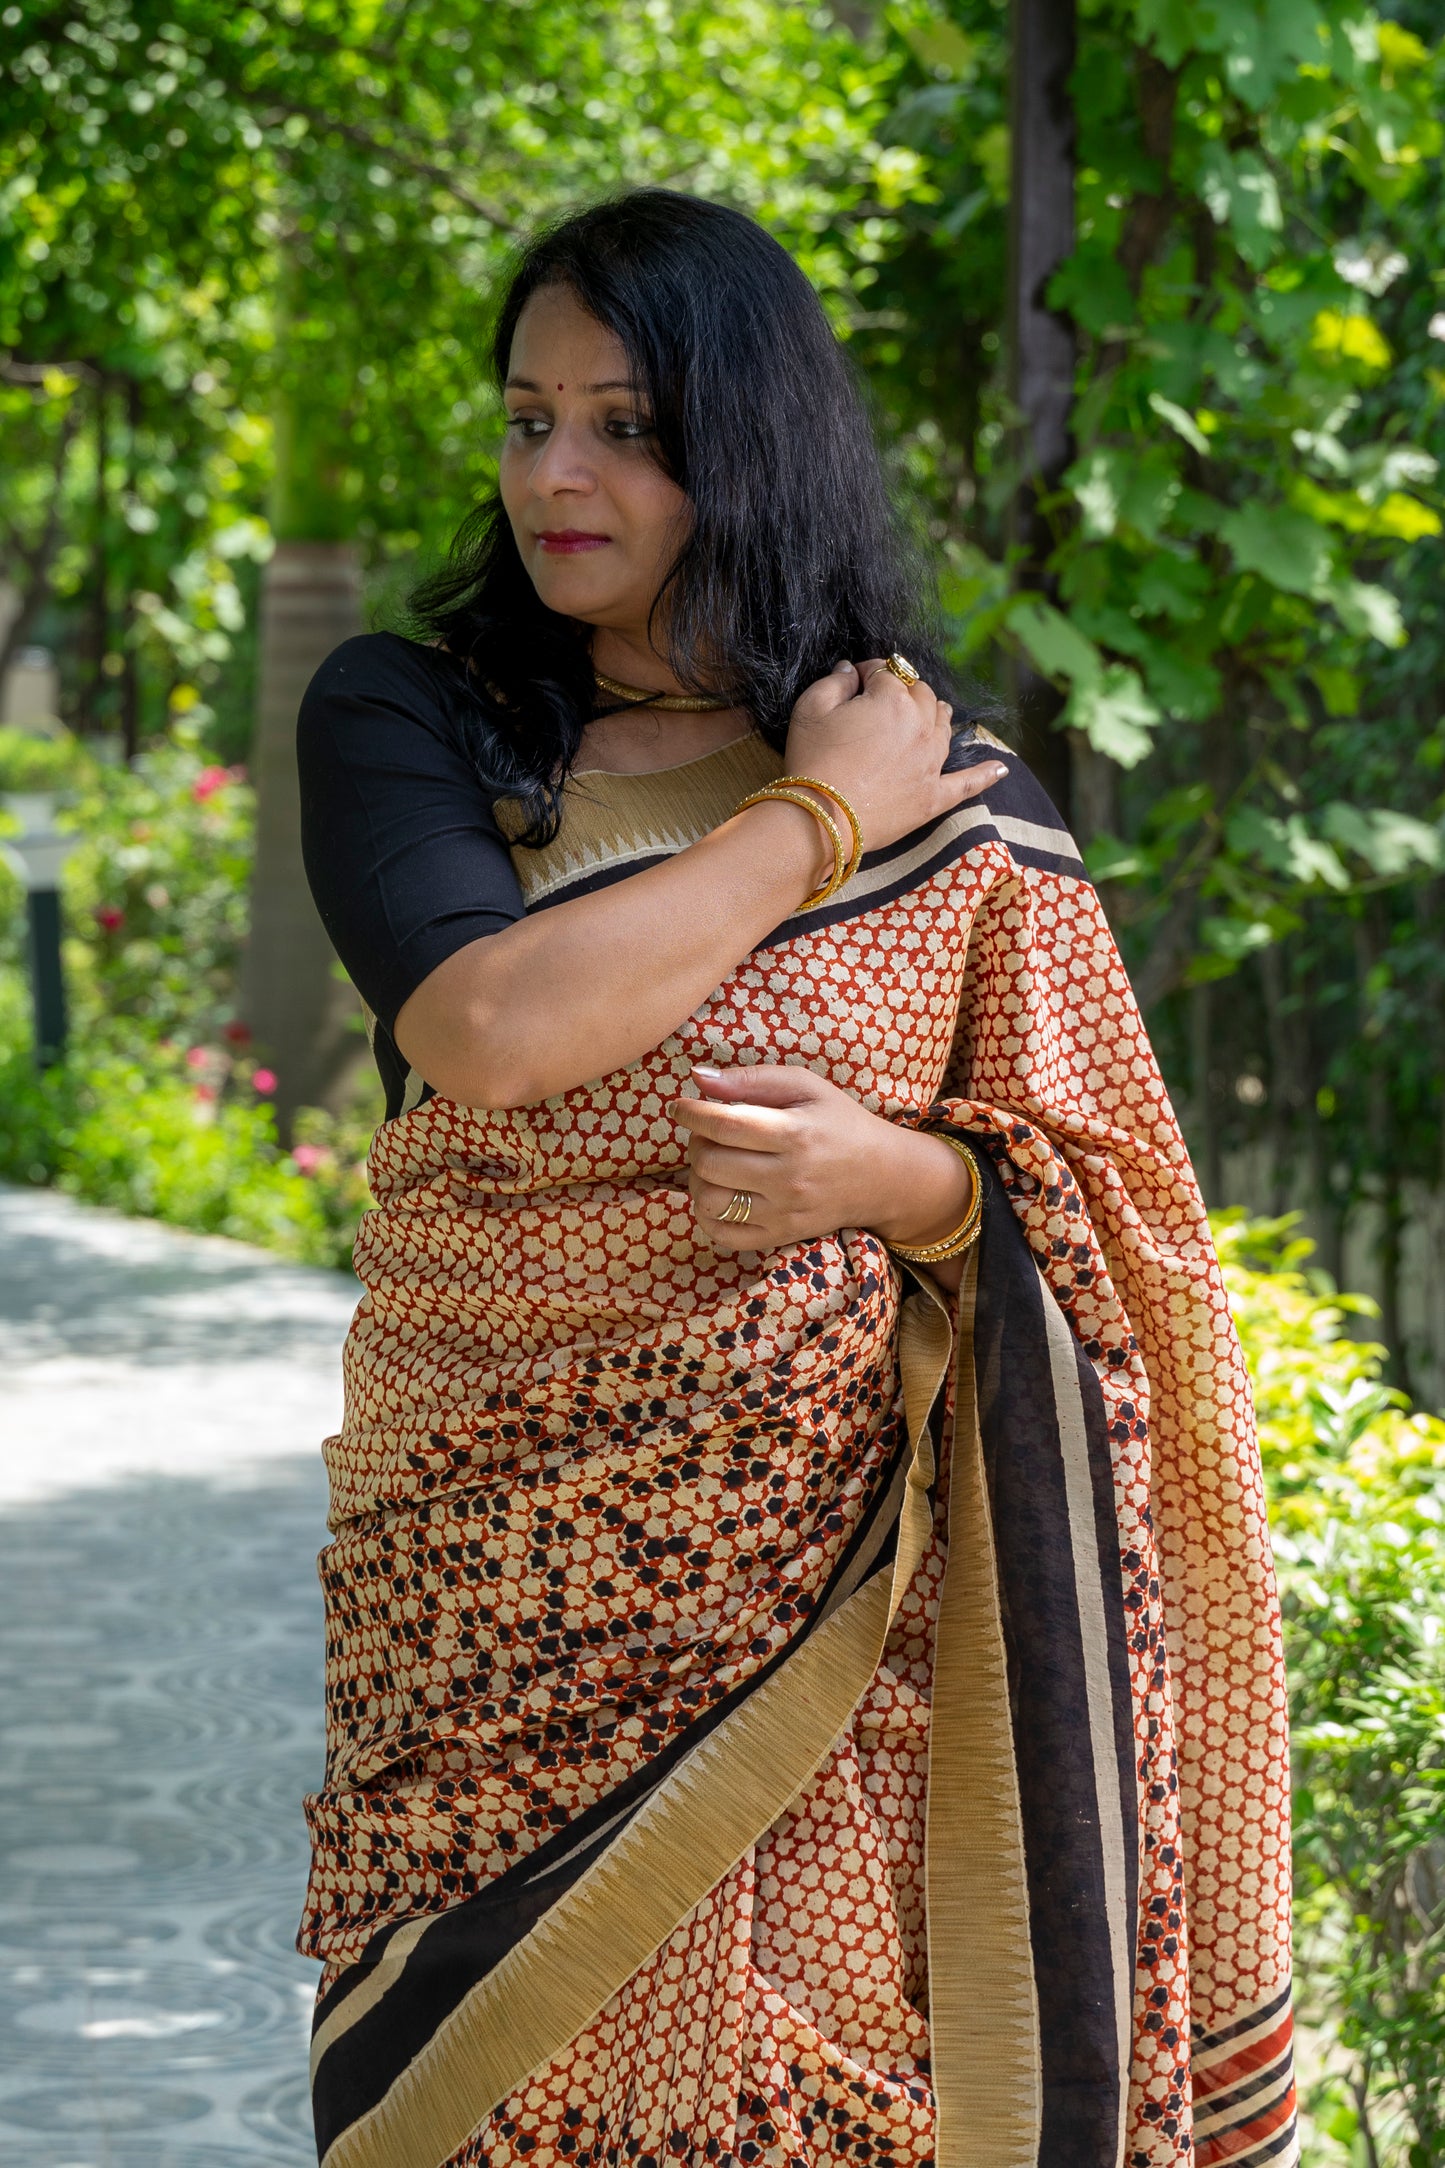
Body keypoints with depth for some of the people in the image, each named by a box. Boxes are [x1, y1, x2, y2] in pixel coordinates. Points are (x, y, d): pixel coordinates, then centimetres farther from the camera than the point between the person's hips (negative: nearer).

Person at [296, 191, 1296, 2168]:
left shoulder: (952, 801, 2)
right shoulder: (402, 722, 2)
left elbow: (1098, 1204, 5)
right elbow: (486, 1029, -16)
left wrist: (894, 1179, -15)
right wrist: (814, 820, -9)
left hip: (814, 1607, 0)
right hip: (488, 1594, 1)